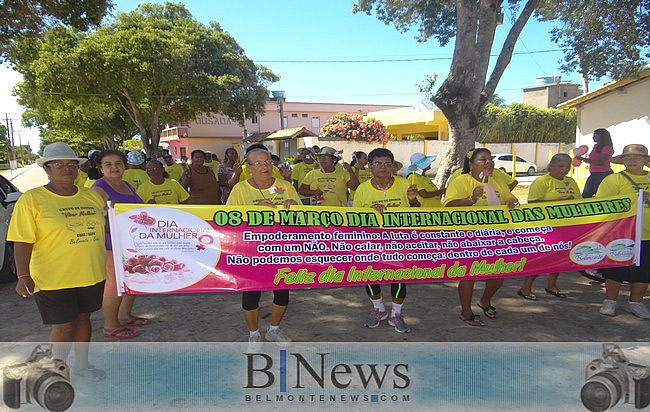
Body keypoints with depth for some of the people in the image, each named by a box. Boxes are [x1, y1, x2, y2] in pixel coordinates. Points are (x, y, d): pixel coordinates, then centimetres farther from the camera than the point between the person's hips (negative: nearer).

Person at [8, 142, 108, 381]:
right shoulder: (31, 199, -8)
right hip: (53, 279, -4)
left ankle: (82, 364, 37)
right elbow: (22, 242, -11)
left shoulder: (92, 196, 6)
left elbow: (109, 227, 19)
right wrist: (23, 276, -18)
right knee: (63, 325, 6)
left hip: (91, 274, 5)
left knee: (83, 317, 17)